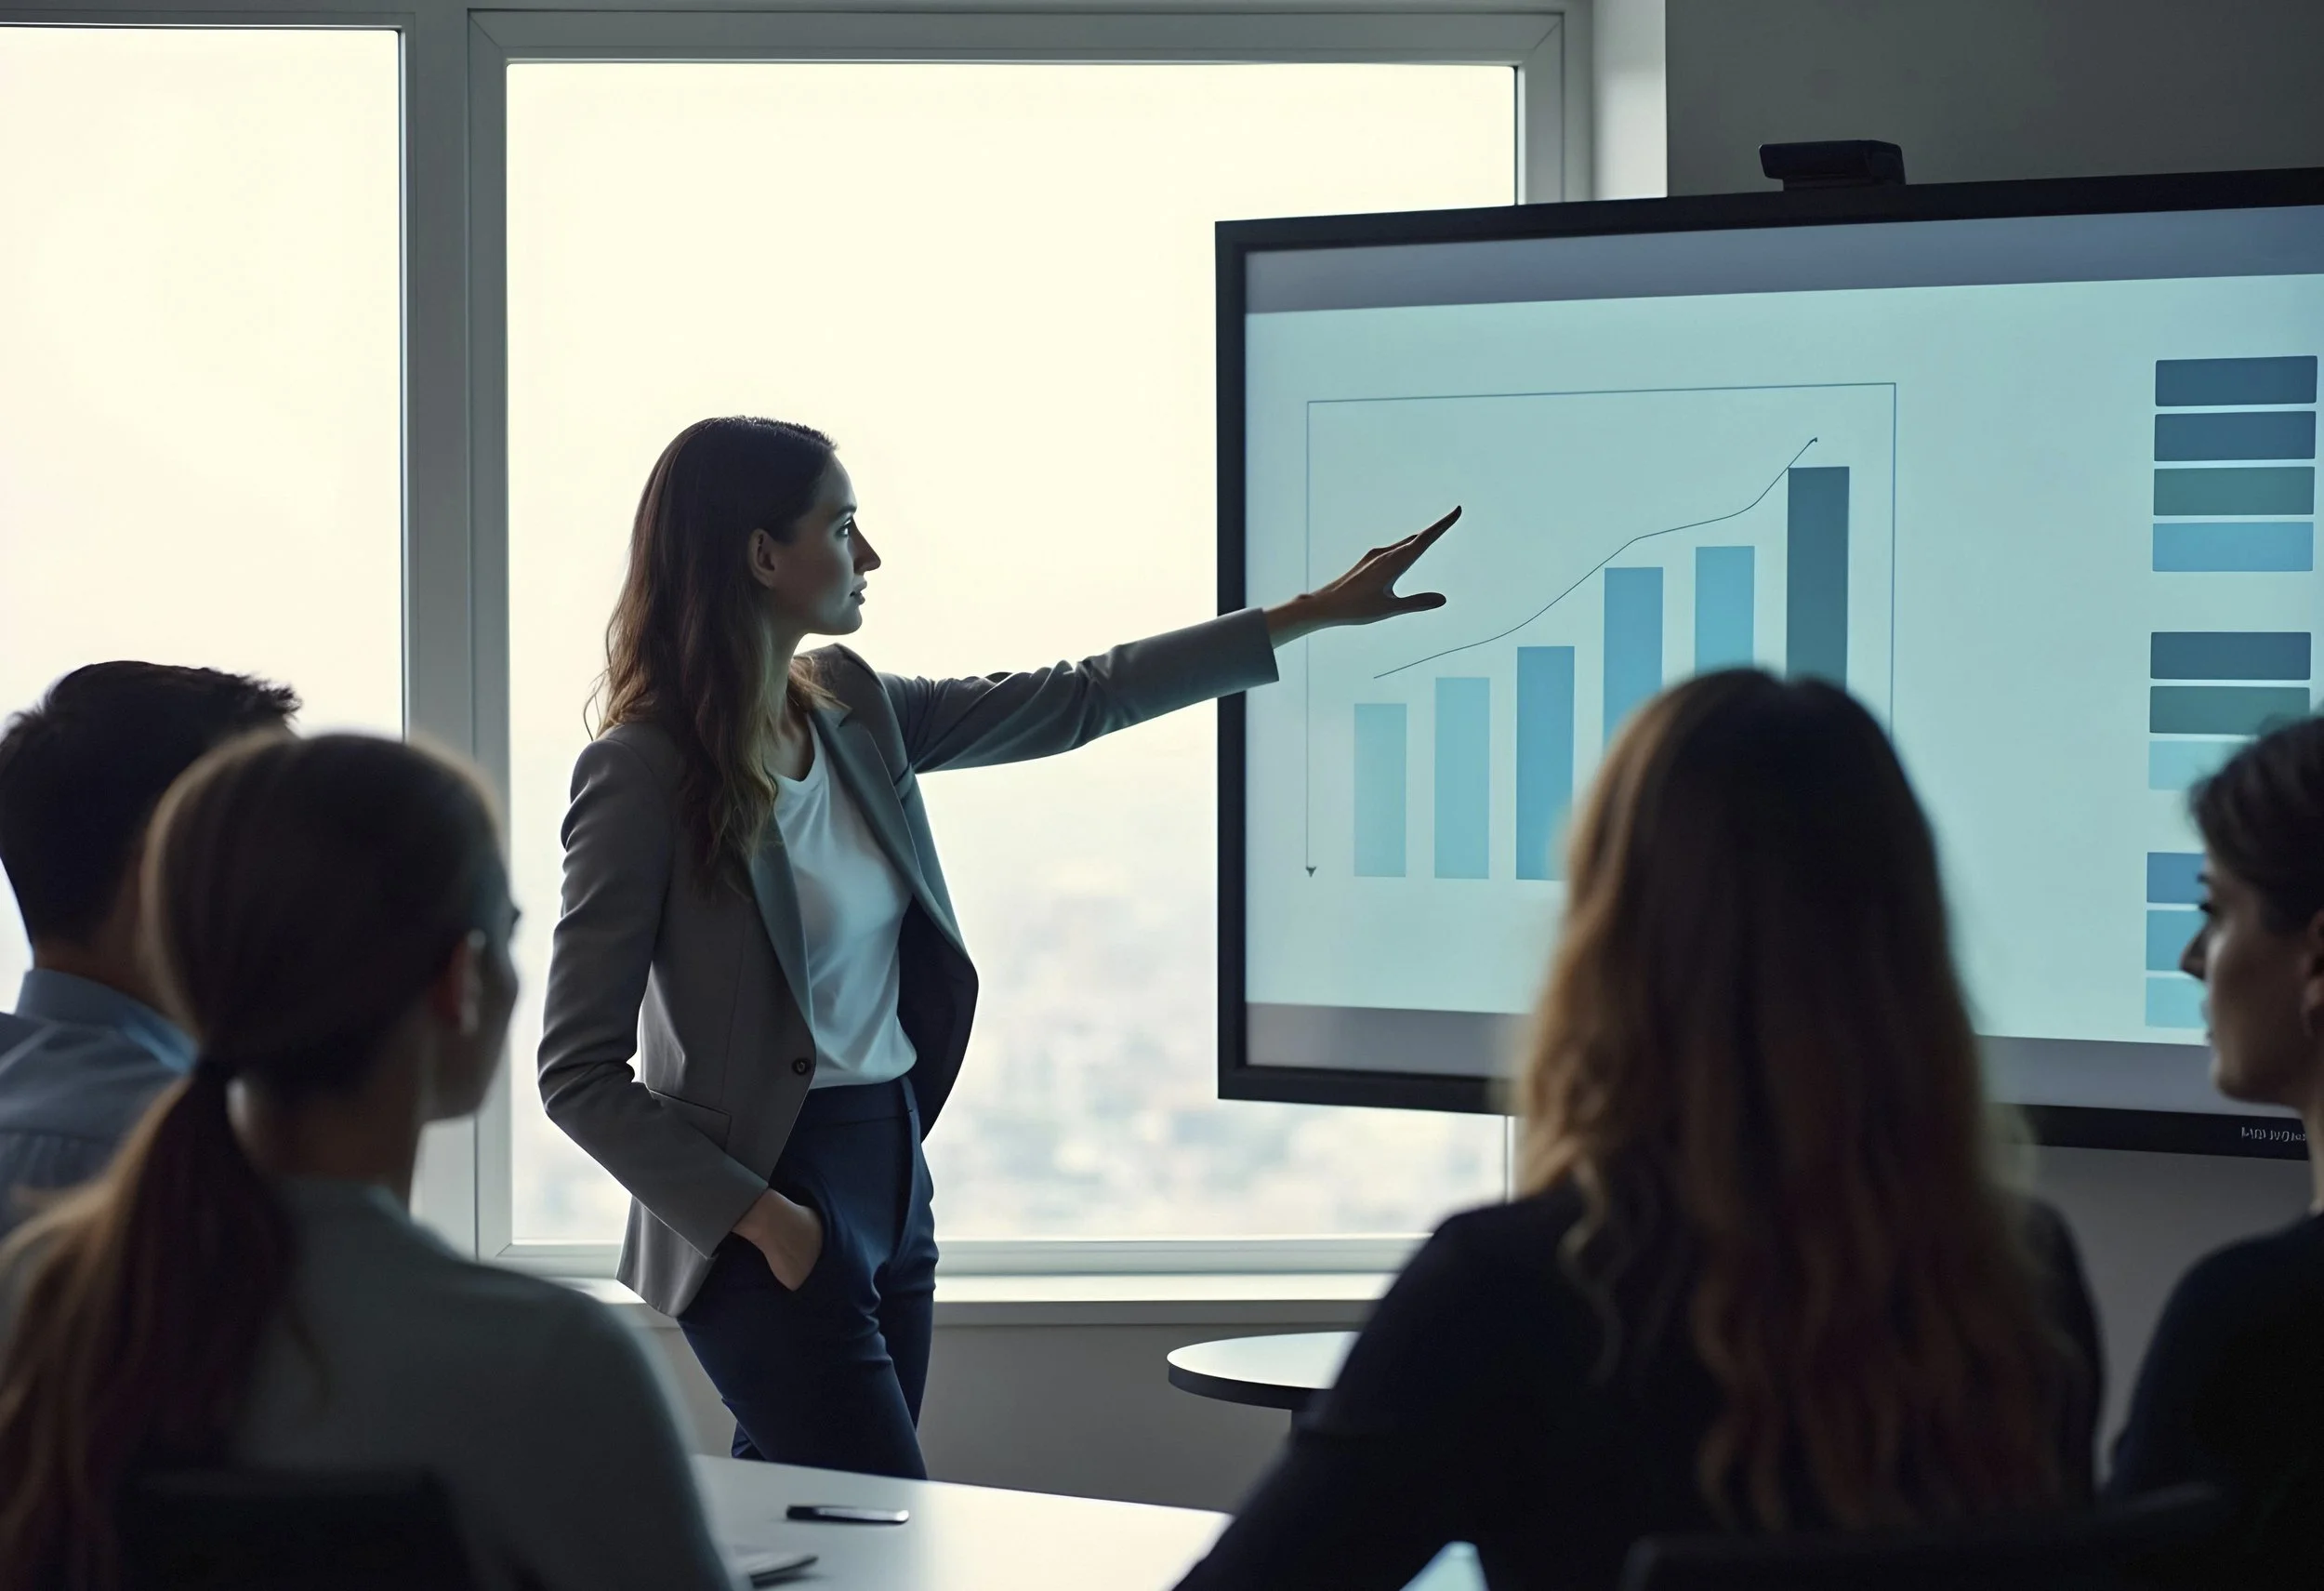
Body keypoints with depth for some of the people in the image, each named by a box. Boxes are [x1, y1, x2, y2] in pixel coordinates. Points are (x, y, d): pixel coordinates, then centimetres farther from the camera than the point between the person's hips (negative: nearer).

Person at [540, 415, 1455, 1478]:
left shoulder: (849, 710, 6)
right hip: (772, 1206, -8)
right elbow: (579, 1073, -15)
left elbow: (1072, 703, 16)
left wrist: (1310, 615, 17)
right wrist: (756, 1216, -19)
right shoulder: (642, 773, -15)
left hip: (892, 1178, 8)